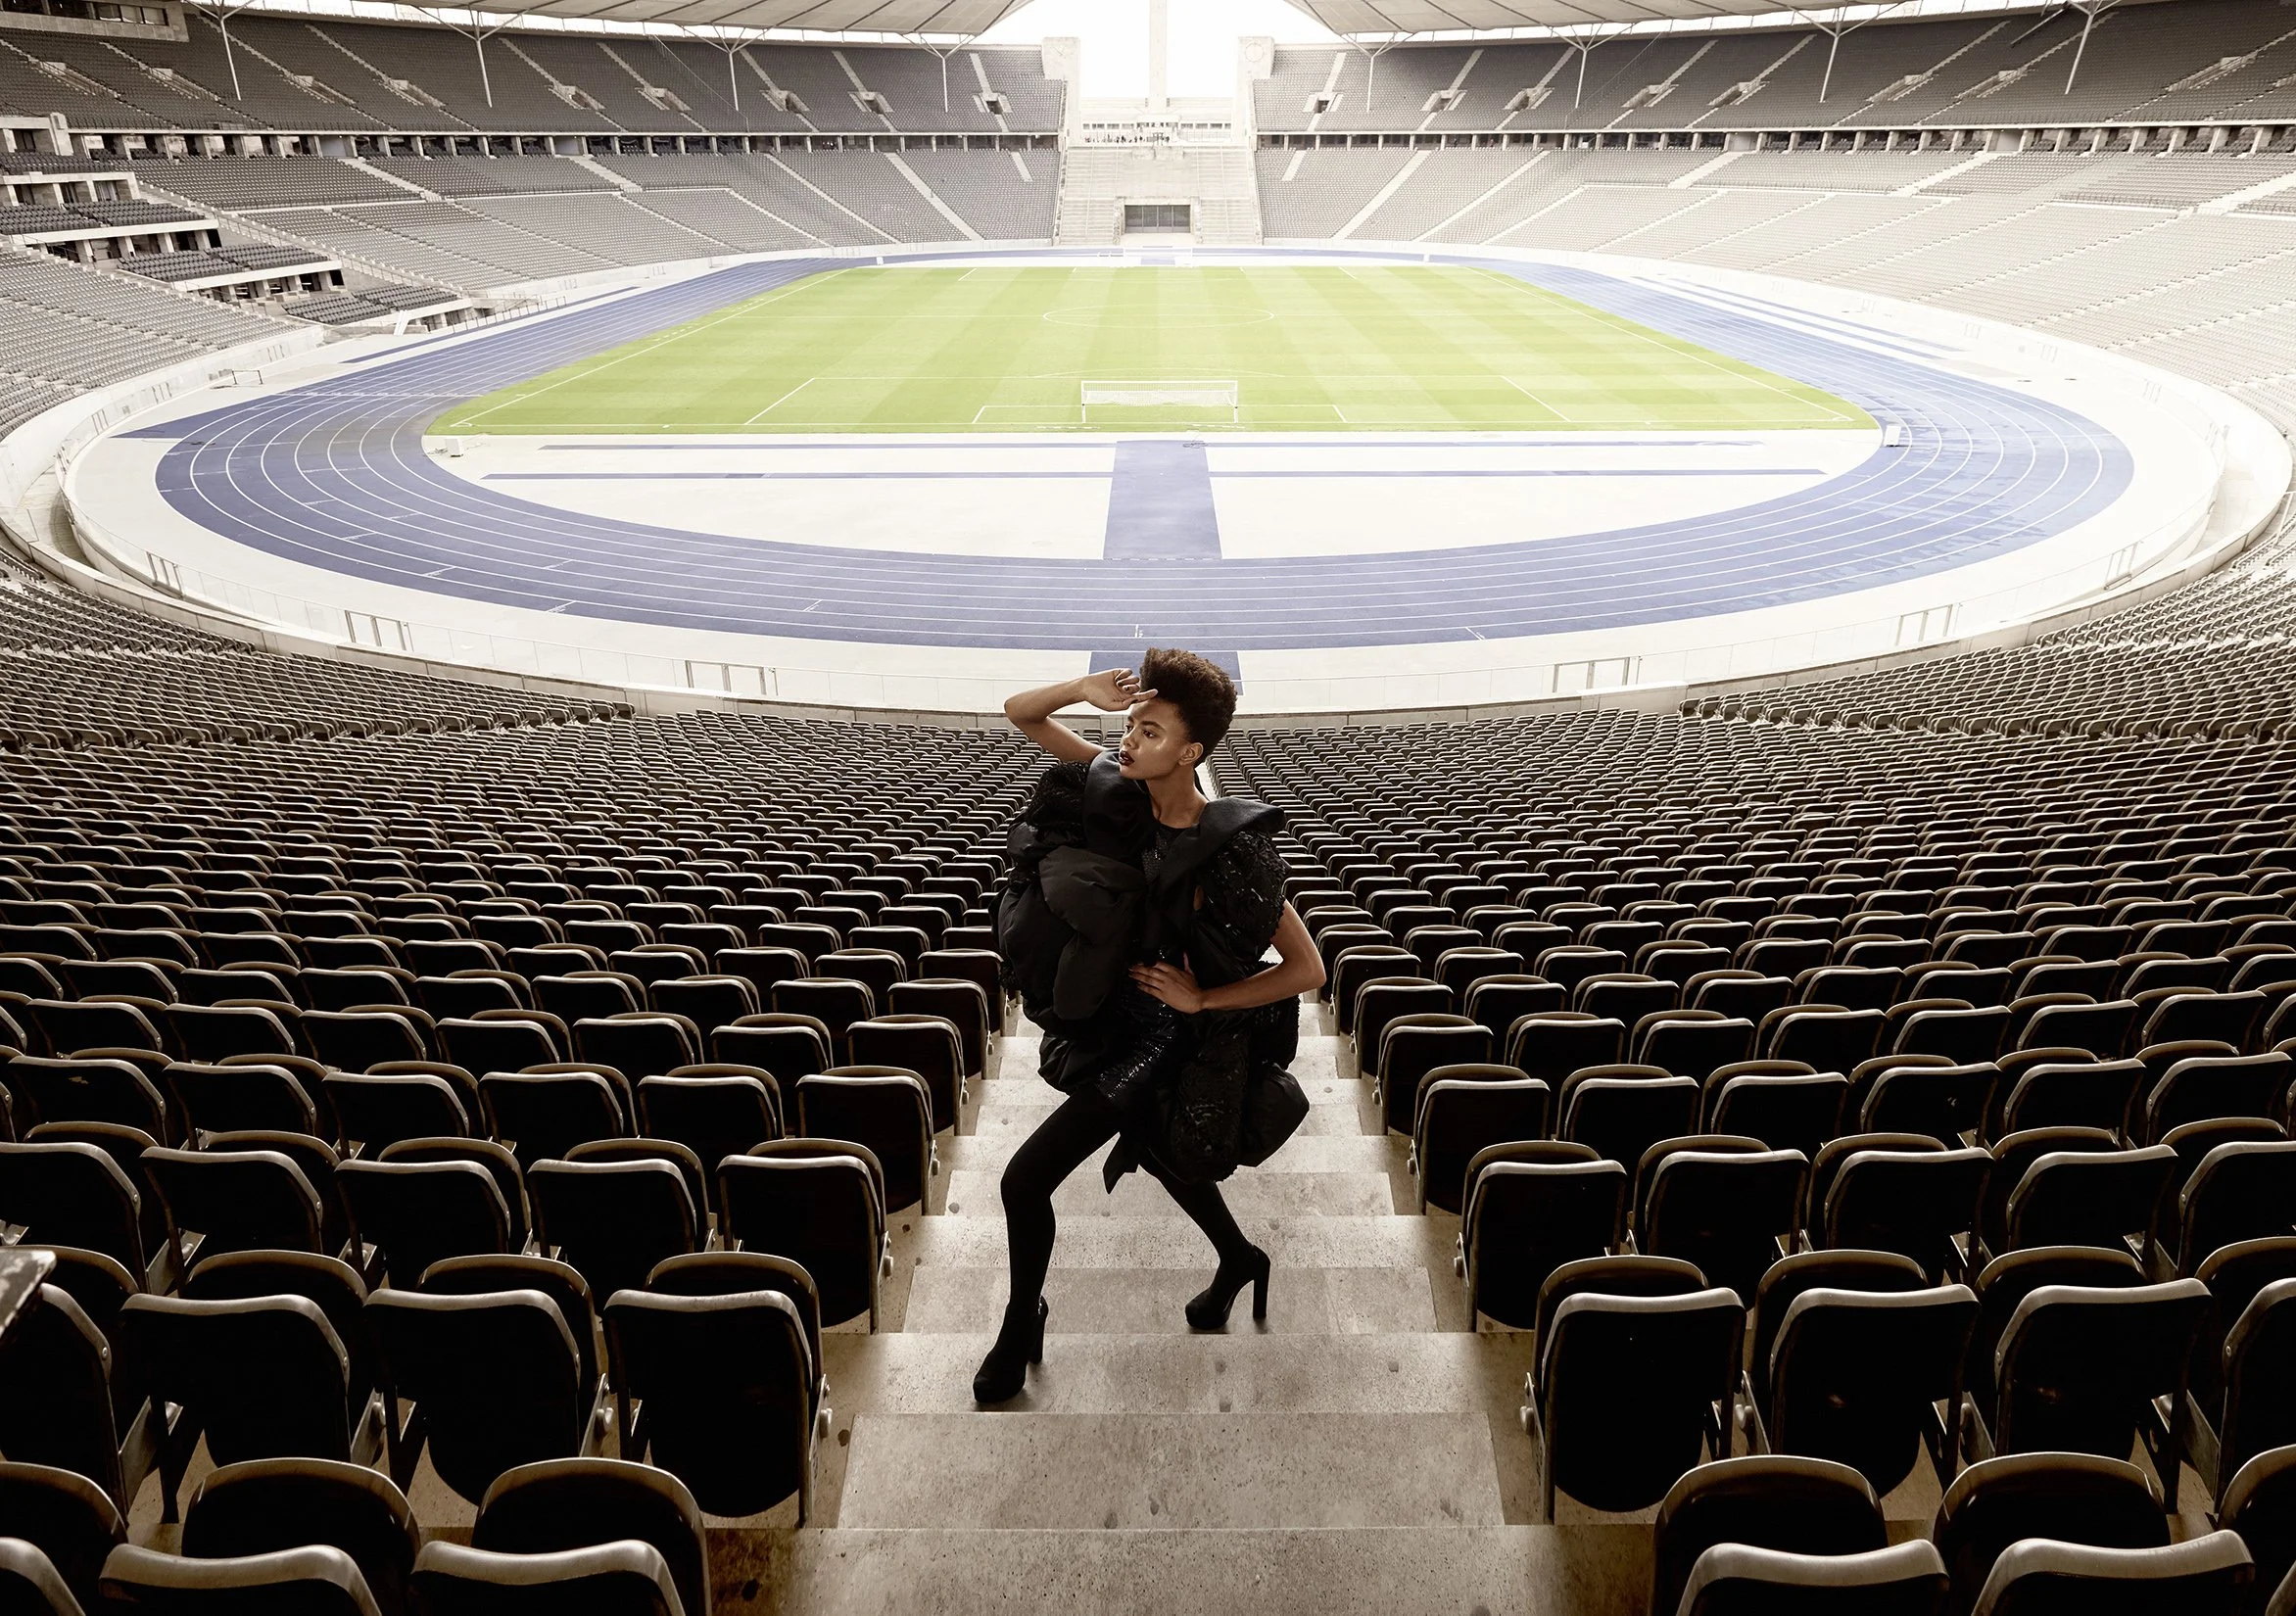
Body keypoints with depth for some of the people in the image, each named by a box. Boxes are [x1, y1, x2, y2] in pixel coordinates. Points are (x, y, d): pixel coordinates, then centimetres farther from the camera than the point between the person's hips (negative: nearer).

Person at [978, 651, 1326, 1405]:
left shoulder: (1231, 850, -27)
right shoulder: (1117, 786, -12)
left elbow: (1308, 970, -23)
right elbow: (1018, 713, -9)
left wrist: (1201, 998, -23)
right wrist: (1085, 690, -28)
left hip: (1161, 1035, -7)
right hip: (1109, 1011, 7)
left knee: (1026, 1179, -8)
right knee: (1159, 1153, 29)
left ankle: (1022, 1322, 19)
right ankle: (1239, 1260, 56)